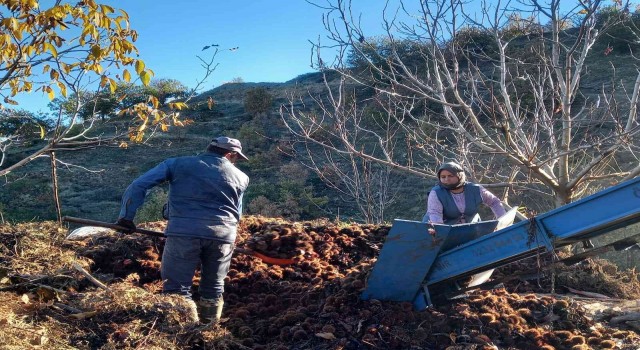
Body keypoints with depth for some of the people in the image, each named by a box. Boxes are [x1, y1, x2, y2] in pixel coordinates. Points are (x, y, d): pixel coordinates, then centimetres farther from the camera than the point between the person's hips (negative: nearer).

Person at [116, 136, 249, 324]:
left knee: (177, 288, 4)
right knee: (214, 288, 17)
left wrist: (126, 216, 14)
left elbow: (138, 185, 9)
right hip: (223, 234, 2)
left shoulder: (177, 164, 14)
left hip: (183, 231, -2)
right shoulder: (240, 177, 17)